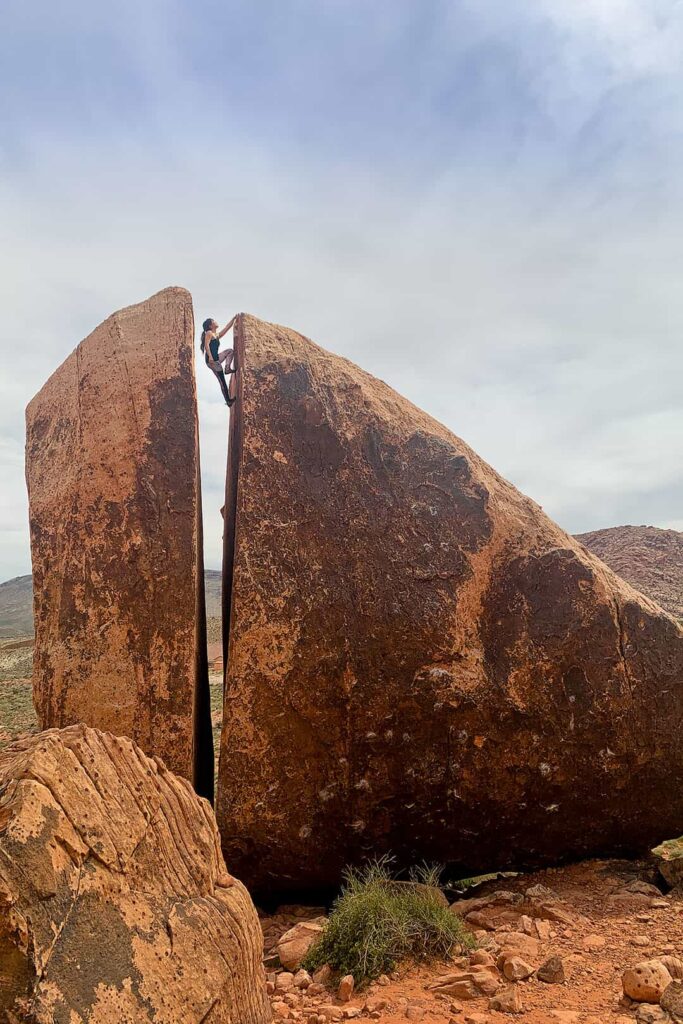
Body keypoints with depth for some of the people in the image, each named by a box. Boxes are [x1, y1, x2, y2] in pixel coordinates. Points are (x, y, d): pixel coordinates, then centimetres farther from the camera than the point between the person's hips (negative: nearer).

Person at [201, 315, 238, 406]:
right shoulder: (209, 333, -3)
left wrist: (234, 318, 29)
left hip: (216, 359, 9)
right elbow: (206, 344, -16)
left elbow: (227, 328, 28)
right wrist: (210, 356, -28)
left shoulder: (217, 335, 22)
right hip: (212, 360, -9)